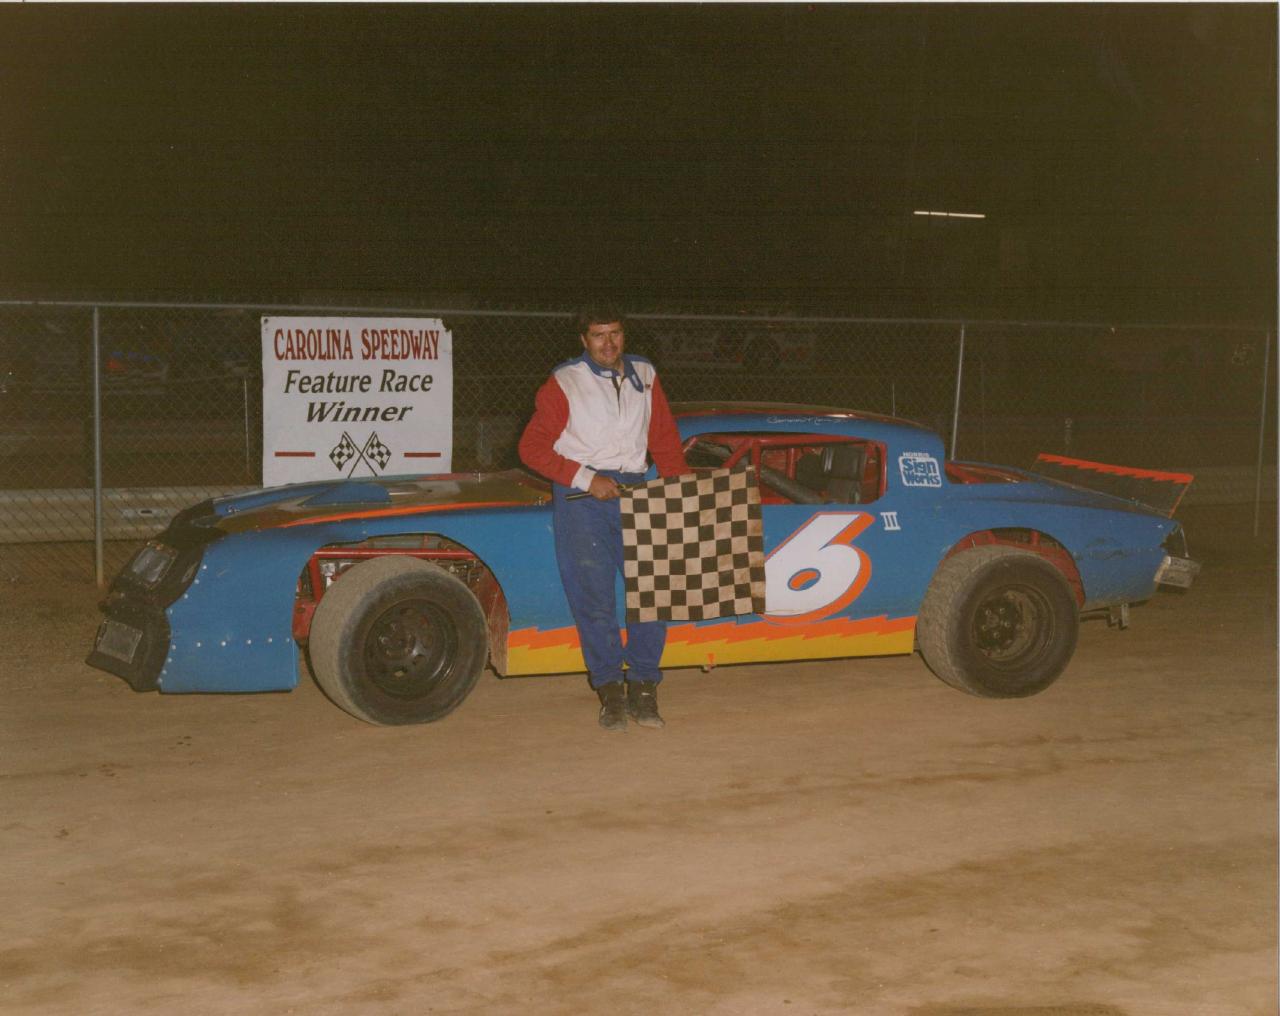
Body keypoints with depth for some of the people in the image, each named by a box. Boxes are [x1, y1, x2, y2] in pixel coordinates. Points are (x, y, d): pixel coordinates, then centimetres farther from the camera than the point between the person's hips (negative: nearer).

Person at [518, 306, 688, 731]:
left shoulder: (644, 375, 11)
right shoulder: (564, 383, -1)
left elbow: (665, 439, 17)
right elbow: (532, 447, -3)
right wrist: (586, 478, -12)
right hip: (581, 498, -3)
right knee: (594, 598, -4)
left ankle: (643, 687, 10)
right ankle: (610, 691, 7)